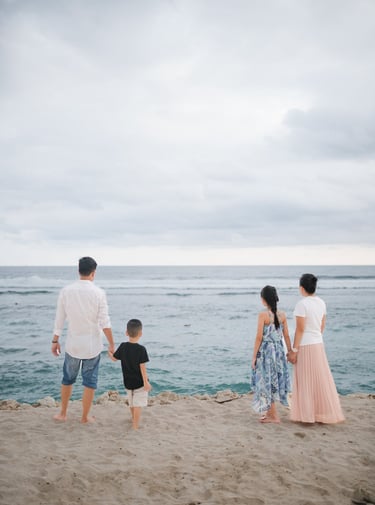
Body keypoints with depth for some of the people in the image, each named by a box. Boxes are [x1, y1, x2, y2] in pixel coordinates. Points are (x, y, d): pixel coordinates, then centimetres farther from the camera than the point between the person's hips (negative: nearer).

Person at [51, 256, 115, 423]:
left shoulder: (66, 291, -6)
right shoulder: (98, 293, -12)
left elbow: (59, 319, -1)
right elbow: (104, 322, -12)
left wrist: (55, 341, 9)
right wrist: (111, 344, -3)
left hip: (72, 344, 2)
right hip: (92, 344, -2)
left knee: (68, 379, 20)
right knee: (90, 382, 11)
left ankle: (62, 414, 30)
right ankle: (85, 417, 19)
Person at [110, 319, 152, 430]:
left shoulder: (123, 346, -7)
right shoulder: (141, 349, -20)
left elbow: (114, 358, 7)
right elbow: (142, 367, -20)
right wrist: (146, 382, -13)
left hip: (128, 382, 5)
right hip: (139, 382, -5)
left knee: (132, 403, 24)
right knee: (138, 404, 1)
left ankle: (133, 419, 45)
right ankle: (135, 425, -1)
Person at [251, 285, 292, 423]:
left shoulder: (263, 315, -14)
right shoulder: (282, 315, 2)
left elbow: (259, 337, -14)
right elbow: (286, 336, 5)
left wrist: (254, 356, -7)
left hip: (265, 351, -6)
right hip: (279, 350, 6)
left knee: (267, 382, 5)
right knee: (273, 382, 17)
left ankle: (274, 416, 10)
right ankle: (269, 412, 29)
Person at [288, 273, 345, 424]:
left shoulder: (302, 304, -16)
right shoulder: (321, 303, 6)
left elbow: (300, 329, -17)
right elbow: (322, 326, 13)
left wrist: (294, 350, -13)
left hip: (305, 346, -7)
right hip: (319, 344, 7)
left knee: (306, 381, 3)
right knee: (321, 379, 14)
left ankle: (308, 415, 11)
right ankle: (323, 413, 22)